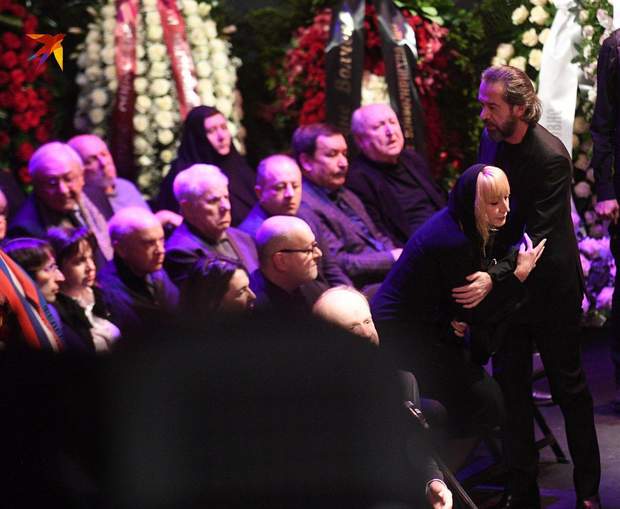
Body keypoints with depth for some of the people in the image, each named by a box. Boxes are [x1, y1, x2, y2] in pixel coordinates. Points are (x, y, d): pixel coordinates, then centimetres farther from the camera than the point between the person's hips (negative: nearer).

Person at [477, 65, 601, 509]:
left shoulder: (551, 158, -23)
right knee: (510, 388, 8)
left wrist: (493, 278, -35)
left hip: (550, 289, -6)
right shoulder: (492, 139, -2)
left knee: (570, 388, 7)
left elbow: (540, 240, -25)